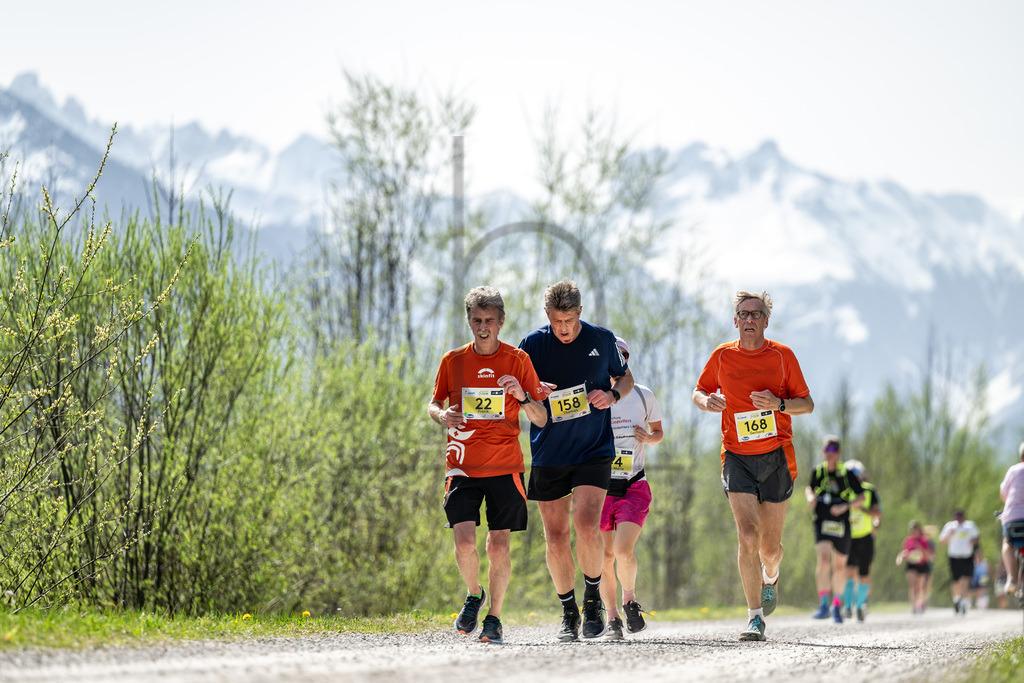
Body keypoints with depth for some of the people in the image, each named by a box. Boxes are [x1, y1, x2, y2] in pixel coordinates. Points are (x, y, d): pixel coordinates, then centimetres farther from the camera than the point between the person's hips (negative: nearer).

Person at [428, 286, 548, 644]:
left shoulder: (517, 360, -1)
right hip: (463, 465, 1)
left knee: (498, 546, -3)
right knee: (464, 542, -13)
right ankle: (474, 595, 17)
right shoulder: (453, 360, 3)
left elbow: (541, 420, 0)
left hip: (505, 466, -1)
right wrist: (441, 415, -8)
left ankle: (494, 616, 15)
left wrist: (522, 397, -21)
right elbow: (434, 404, 15)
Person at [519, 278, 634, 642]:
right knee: (555, 538, 3)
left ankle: (593, 597, 5)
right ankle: (569, 612, 19)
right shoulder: (533, 345, -2)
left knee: (586, 527, -18)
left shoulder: (602, 339, -1)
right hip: (548, 457, 2)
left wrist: (612, 396, -7)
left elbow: (625, 377, 15)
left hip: (594, 451, -1)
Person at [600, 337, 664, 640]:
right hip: (599, 486, 1)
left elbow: (658, 432, 17)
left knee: (623, 551, -18)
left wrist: (649, 438, -5)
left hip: (633, 487, -1)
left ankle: (630, 599, 10)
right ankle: (612, 618, 18)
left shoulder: (643, 396, 3)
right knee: (605, 556, 1)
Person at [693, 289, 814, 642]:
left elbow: (807, 404, 5)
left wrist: (779, 404, -16)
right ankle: (755, 617, -14)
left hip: (777, 456, 0)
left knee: (770, 547, 6)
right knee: (747, 536, -18)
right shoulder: (722, 356, 3)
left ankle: (770, 577, 43)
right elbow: (699, 391, 17)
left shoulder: (782, 356, 1)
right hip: (737, 457, 0)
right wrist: (706, 401, -7)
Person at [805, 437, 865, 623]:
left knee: (839, 566, 9)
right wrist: (810, 497, -1)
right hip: (821, 523, 0)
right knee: (823, 560, -21)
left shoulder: (846, 474, -4)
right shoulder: (817, 472, 3)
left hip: (841, 524, 0)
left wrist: (845, 506, -17)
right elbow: (810, 488, 22)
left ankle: (837, 605, 28)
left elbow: (861, 497, 0)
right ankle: (823, 605, -25)